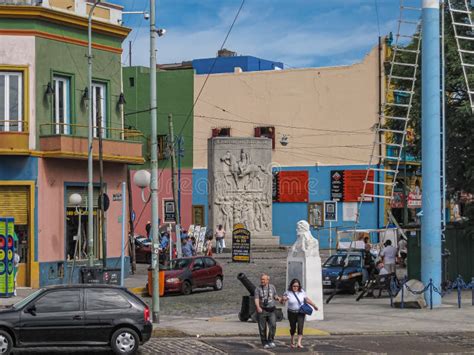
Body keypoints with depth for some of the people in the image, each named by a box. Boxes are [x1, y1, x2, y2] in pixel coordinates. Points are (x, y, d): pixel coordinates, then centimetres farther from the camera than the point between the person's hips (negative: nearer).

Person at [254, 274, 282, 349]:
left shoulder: (272, 287, 8)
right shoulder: (258, 289, -1)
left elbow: (275, 296, 20)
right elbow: (256, 299, -13)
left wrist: (279, 298, -3)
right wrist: (258, 307, -31)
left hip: (271, 310, 2)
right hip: (262, 310, -2)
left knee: (273, 325, -15)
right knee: (262, 328, 0)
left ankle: (270, 340, -3)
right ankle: (265, 343, 11)